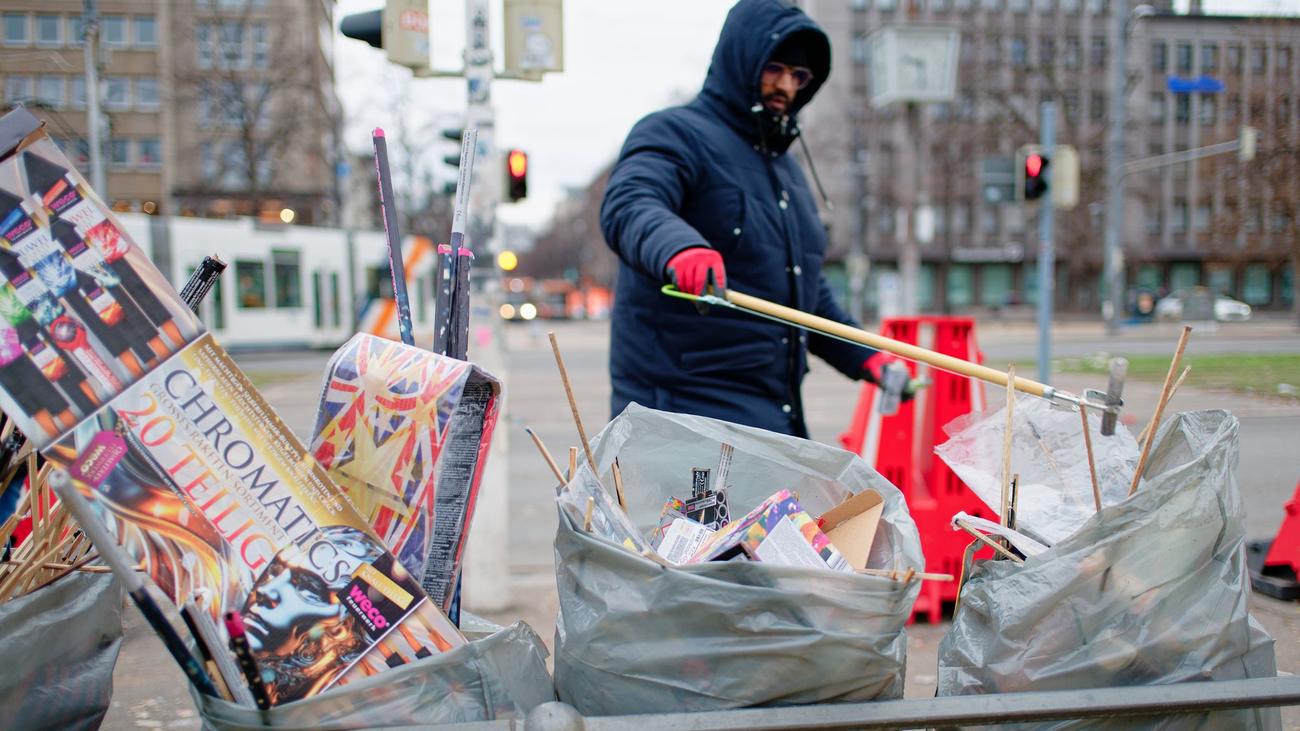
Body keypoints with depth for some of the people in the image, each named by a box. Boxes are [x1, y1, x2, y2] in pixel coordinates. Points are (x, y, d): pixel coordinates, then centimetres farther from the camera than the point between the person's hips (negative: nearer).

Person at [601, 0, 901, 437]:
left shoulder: (785, 167, 22)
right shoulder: (674, 134, -5)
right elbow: (628, 207, -28)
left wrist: (866, 357, 18)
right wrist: (678, 247, -49)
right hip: (687, 405, -9)